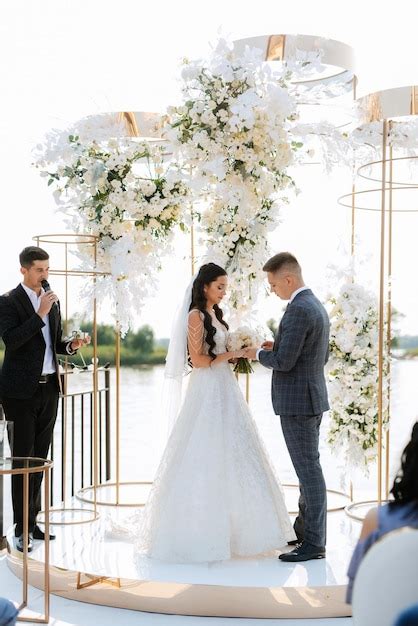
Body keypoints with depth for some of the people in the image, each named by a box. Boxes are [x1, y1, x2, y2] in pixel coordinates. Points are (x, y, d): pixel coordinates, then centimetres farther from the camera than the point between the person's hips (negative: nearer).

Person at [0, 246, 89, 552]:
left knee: (40, 458, 10)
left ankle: (33, 520, 18)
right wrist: (40, 314, -22)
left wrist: (71, 345, 0)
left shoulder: (52, 301, 13)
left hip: (49, 389, 6)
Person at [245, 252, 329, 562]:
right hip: (312, 398, 10)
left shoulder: (298, 310, -19)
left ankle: (314, 543, 1)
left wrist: (259, 353, -3)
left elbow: (283, 362, -22)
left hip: (297, 402, -10)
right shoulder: (317, 307, 13)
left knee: (309, 469, -5)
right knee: (309, 467, 17)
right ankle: (305, 529, 28)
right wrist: (279, 347, 14)